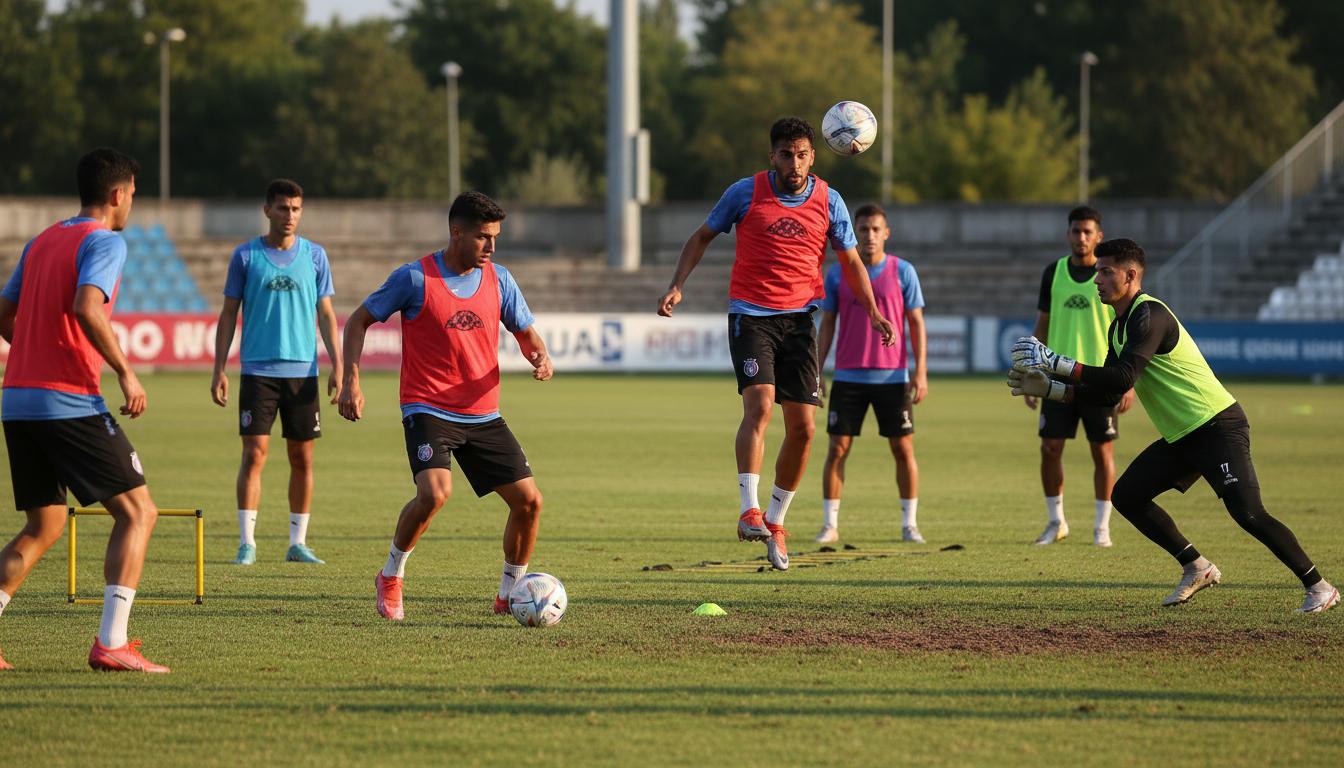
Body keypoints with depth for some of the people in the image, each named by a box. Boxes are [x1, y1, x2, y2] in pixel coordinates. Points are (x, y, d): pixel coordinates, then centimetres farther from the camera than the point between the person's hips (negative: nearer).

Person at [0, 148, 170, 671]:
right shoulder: (105, 242, -6)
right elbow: (87, 308, -23)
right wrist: (125, 373, -16)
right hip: (70, 405, -8)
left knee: (43, 528, 18)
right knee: (137, 511, -1)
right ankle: (111, 643, -12)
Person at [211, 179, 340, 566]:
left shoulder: (315, 255, 7)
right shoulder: (246, 255, 2)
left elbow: (325, 313, 10)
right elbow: (229, 315, 5)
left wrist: (337, 365, 0)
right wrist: (219, 369, -1)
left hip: (303, 371, 2)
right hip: (258, 370, -2)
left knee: (302, 458, 4)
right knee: (255, 453, -8)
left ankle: (298, 542, 13)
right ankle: (247, 542, -4)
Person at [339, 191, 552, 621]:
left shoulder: (498, 280, 4)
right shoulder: (415, 278, -9)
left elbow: (526, 332, 15)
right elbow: (359, 320, 1)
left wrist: (541, 358, -9)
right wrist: (351, 381, -9)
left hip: (483, 416, 5)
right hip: (428, 411, -5)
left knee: (528, 500, -3)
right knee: (435, 492, -28)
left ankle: (510, 593, 17)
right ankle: (391, 577, -4)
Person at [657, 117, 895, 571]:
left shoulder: (828, 202, 2)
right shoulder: (746, 193, -3)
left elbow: (851, 261, 12)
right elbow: (702, 237, 9)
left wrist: (873, 313, 2)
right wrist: (676, 287, -3)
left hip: (799, 317, 3)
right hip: (750, 314, -3)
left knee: (803, 428, -1)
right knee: (759, 404, -24)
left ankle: (775, 520, 14)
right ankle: (748, 511, -27)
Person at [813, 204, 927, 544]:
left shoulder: (903, 272, 1)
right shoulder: (837, 274, 5)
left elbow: (916, 324, 3)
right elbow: (827, 325, 9)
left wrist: (921, 372, -5)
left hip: (892, 376, -1)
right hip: (848, 376, 1)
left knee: (904, 449, 0)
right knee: (837, 449, -2)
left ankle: (910, 525, 9)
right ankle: (830, 525, 4)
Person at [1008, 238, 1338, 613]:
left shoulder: (1149, 315, -18)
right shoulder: (1118, 328, 13)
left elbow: (1123, 379, -29)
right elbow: (1108, 394, 16)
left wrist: (1057, 363, -28)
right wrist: (1049, 389, 6)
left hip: (1217, 427, -10)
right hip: (1181, 437, 10)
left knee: (1247, 512, -19)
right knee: (1126, 495, 5)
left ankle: (1319, 587, -12)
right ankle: (1196, 568, 13)